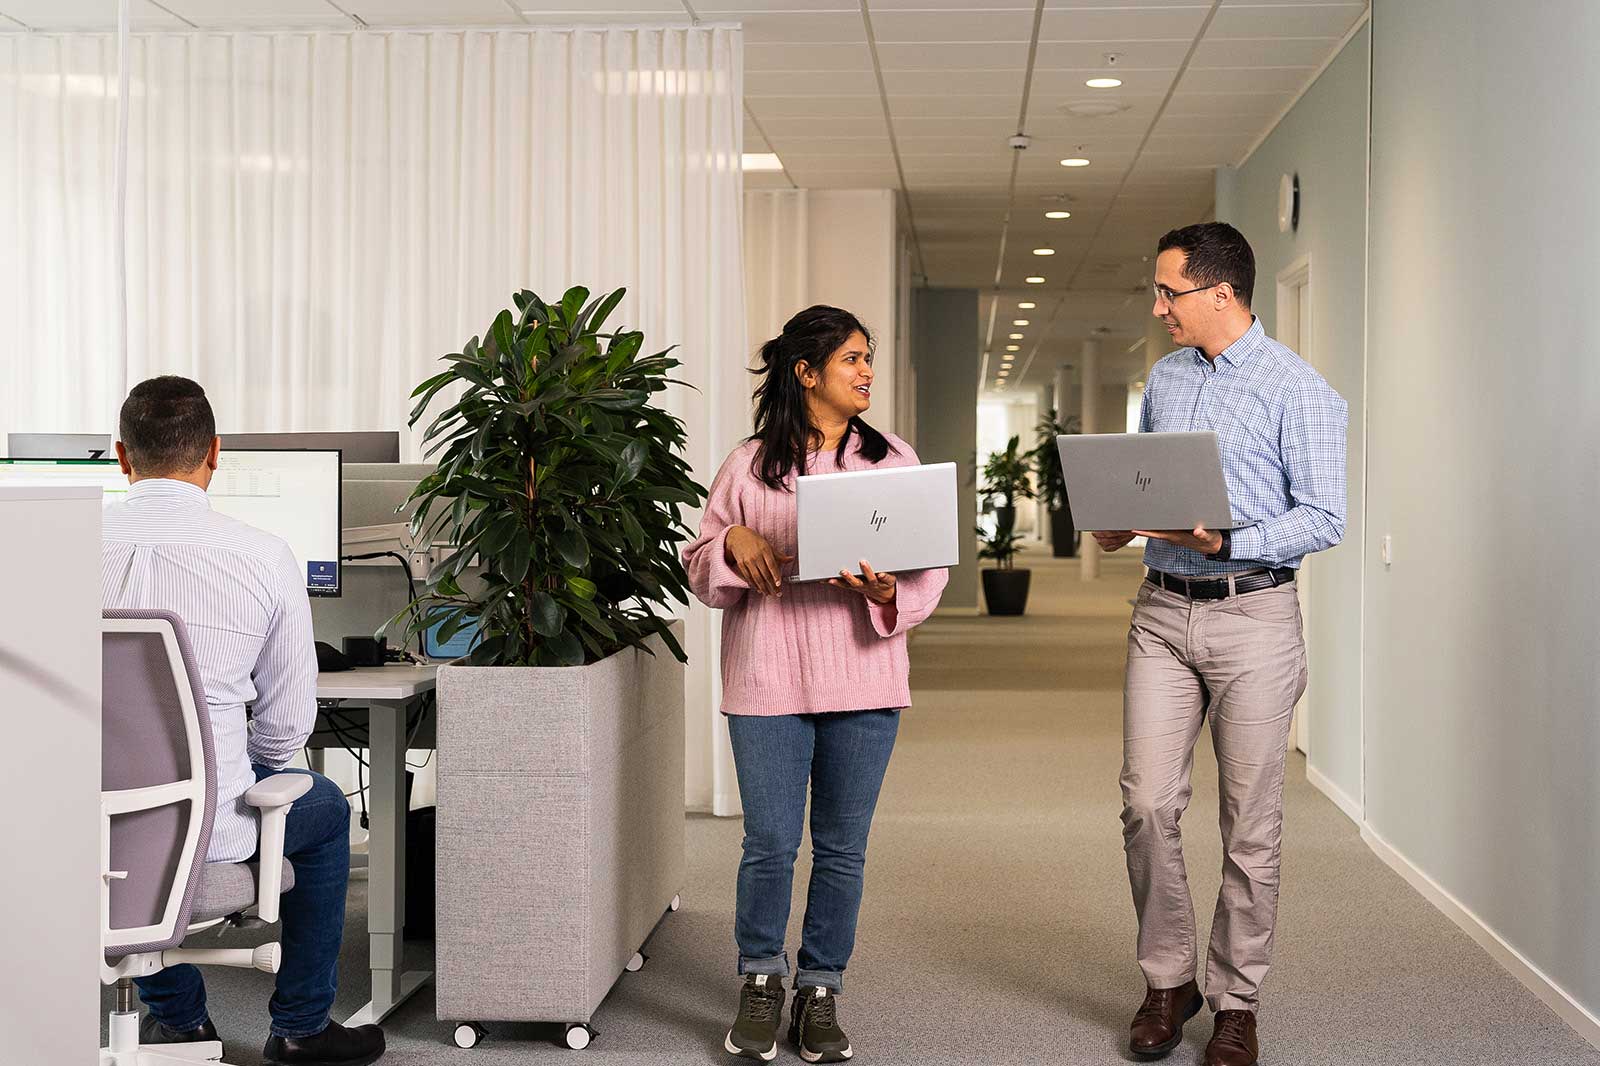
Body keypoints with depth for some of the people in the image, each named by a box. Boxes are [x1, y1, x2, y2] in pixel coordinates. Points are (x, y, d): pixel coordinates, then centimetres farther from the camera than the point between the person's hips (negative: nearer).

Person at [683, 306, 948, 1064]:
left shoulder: (895, 460, 9)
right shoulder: (749, 466, 6)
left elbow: (931, 568, 6)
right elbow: (700, 572, 11)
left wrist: (888, 594, -15)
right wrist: (734, 542, -10)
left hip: (864, 681, 2)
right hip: (769, 680, -1)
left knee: (842, 848, 6)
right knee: (770, 844, -1)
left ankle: (820, 993, 21)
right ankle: (760, 981, 21)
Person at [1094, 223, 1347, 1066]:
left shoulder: (1300, 392, -6)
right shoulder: (1163, 379, 13)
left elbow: (1324, 517, -10)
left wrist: (1230, 542, -23)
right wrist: (1119, 524, 1)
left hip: (1253, 616, -5)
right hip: (1162, 611, 5)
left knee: (1250, 825, 2)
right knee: (1148, 804, 1)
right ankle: (1167, 980, 18)